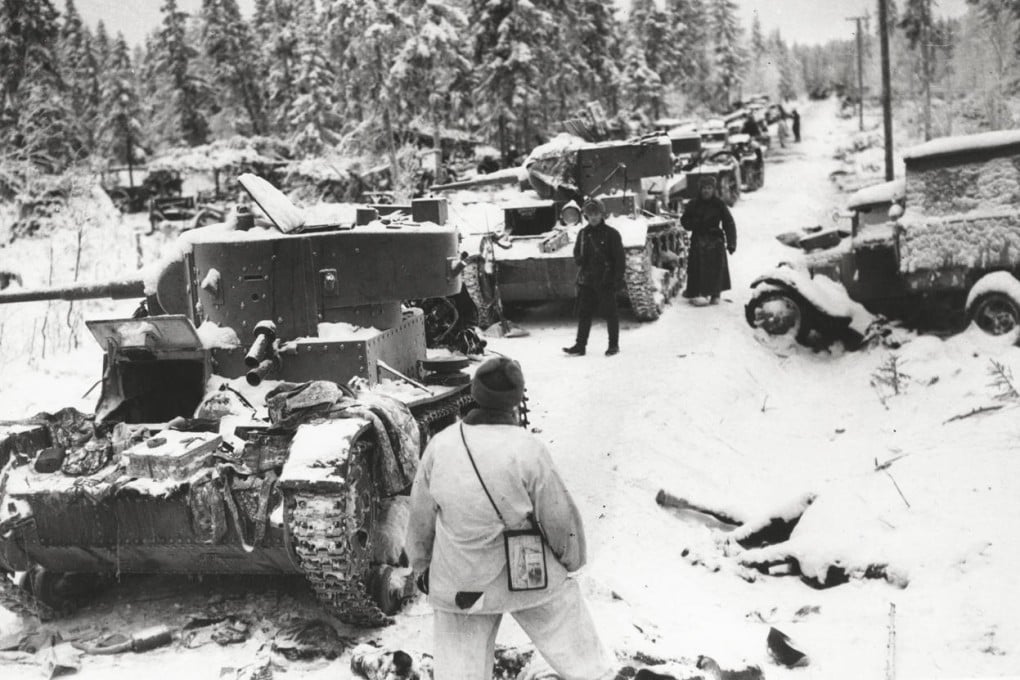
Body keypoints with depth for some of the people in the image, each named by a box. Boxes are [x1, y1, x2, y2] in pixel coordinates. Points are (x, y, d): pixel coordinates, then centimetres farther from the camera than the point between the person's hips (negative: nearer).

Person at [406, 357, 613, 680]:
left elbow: (421, 517, 2)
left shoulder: (440, 445, -9)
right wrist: (572, 560, 11)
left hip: (459, 584, 3)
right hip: (533, 577, -3)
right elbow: (560, 517, -9)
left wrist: (421, 566, 19)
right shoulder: (528, 449, -18)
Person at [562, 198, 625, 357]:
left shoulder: (611, 234, -4)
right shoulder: (583, 233, 10)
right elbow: (577, 253, 20)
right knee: (583, 313, 4)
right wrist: (580, 260, -3)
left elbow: (619, 258, -5)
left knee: (610, 313, 4)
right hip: (586, 280, 5)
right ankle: (580, 345, 7)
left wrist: (618, 279, -11)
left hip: (605, 280, -4)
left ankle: (614, 344, 14)